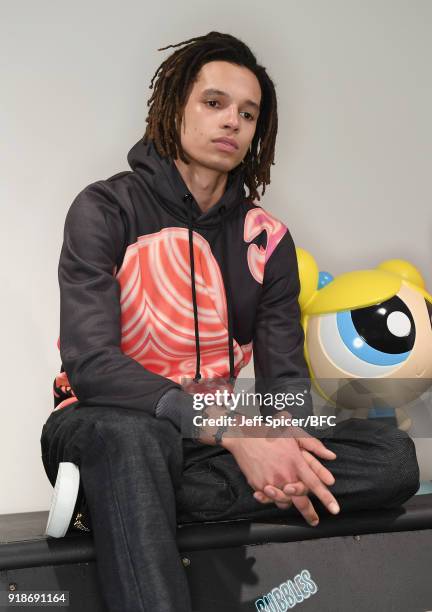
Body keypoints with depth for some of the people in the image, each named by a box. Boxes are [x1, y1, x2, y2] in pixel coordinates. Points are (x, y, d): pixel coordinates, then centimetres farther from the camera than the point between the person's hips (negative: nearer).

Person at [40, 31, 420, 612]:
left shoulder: (267, 238, 8)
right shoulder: (105, 210, -5)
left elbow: (284, 373, 4)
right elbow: (91, 365, -18)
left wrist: (282, 436, -23)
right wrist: (231, 431, -29)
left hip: (224, 440, 6)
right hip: (106, 428, -5)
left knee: (392, 455, -19)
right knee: (132, 434, -42)